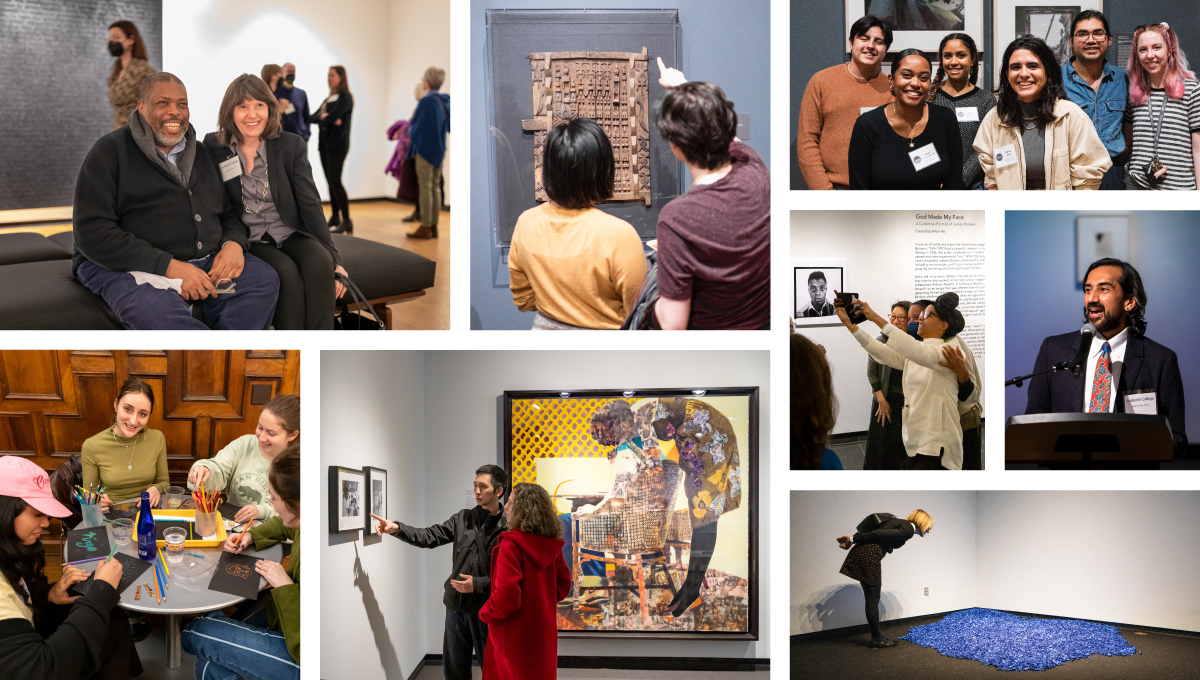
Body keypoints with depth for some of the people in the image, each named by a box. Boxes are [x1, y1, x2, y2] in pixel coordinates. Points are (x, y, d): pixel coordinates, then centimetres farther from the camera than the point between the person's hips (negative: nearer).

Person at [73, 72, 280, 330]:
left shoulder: (202, 154, 19)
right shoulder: (111, 151, 1)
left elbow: (229, 214, 24)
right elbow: (92, 232, -10)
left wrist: (234, 243, -5)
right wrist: (168, 267, -21)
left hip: (205, 264, 6)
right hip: (128, 268, -5)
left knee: (264, 277, -21)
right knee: (155, 309, -39)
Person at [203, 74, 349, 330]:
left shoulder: (292, 146, 3)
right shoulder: (213, 148, 3)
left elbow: (311, 205, -1)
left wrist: (335, 259, -11)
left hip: (292, 235, 1)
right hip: (248, 243, -1)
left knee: (319, 264, -32)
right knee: (288, 274, -32)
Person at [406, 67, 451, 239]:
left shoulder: (426, 101, -16)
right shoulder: (446, 101, 5)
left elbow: (414, 127, -8)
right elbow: (448, 126, 15)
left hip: (424, 148, -7)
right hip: (439, 149, 7)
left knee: (425, 187, -4)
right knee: (435, 187, 9)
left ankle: (425, 228, -3)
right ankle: (434, 226, 12)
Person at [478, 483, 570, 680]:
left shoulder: (511, 544, -20)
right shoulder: (552, 545, 2)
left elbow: (507, 593, -24)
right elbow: (563, 583, 11)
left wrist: (486, 614, -8)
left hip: (516, 633, -6)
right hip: (542, 630, 7)